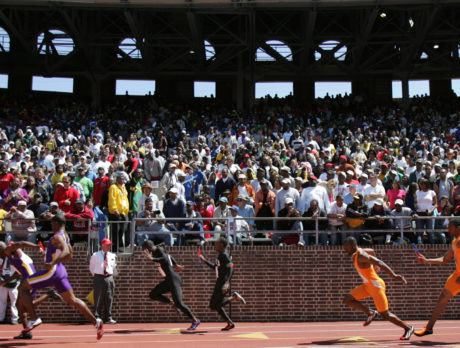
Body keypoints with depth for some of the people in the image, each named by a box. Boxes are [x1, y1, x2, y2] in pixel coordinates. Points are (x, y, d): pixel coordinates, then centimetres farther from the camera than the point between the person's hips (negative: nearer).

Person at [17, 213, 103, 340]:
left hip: (53, 271, -9)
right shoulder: (65, 235, 14)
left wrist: (53, 263, -42)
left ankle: (34, 319, -7)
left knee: (23, 287, 1)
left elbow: (66, 252, -31)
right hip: (61, 271, 9)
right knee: (72, 300, 10)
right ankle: (95, 322, 4)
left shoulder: (57, 237, -14)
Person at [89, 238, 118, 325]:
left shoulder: (112, 256, 12)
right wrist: (95, 276, 11)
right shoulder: (95, 255, 3)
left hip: (109, 278, 3)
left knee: (109, 299, 2)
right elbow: (91, 267, 13)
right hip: (99, 278, -3)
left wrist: (115, 274, 17)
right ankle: (96, 318, 1)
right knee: (98, 299, -4)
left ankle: (108, 318, 8)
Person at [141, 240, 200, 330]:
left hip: (174, 279, -10)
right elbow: (168, 256, 28)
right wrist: (175, 265, 39)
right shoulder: (156, 251, 13)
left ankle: (195, 320, 2)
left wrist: (152, 259, -38)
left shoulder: (159, 250, -13)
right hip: (169, 280, 10)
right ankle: (173, 304, 8)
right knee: (153, 295, 7)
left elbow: (166, 259, -32)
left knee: (179, 303, -10)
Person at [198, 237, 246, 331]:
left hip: (223, 283, -10)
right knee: (216, 305, 12)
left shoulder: (224, 255, -14)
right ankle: (230, 323, 17)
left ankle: (234, 297, -7)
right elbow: (215, 267, 28)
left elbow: (230, 269, -22)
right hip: (220, 282, 10)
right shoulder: (221, 254, 16)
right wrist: (205, 261, 29)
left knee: (214, 305, -11)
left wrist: (226, 283, -33)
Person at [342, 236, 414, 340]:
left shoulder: (361, 256, -22)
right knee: (347, 300, 0)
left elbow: (379, 262, -29)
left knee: (385, 315, -4)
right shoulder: (356, 253, 6)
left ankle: (408, 328, 14)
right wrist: (375, 266, 39)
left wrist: (393, 275, -37)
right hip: (367, 285, 9)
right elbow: (372, 251, 25)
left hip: (376, 285, -9)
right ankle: (370, 313, 12)